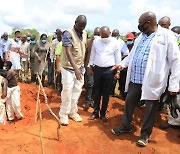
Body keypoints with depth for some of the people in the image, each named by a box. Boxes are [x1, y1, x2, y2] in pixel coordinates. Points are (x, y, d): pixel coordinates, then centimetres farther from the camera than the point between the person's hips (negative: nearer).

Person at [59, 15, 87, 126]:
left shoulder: (85, 33, 5)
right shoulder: (68, 33, -16)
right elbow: (68, 52, -26)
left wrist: (82, 66, 12)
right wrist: (75, 68, -35)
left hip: (80, 67, 6)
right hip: (68, 67, -6)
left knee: (77, 90, 10)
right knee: (67, 90, -4)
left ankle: (73, 112, 24)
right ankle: (64, 114, 11)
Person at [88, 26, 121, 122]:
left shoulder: (115, 42, -4)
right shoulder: (96, 41, 2)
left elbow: (118, 57, -1)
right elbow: (92, 55, 10)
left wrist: (117, 71, -2)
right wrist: (91, 67, 10)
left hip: (109, 70, -2)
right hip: (97, 69, 2)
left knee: (106, 93, 7)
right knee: (97, 92, 9)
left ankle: (103, 114, 20)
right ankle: (95, 112, 21)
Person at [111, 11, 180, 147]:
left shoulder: (167, 35, -7)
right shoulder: (141, 37, 11)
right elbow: (132, 55, 22)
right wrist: (122, 64, 4)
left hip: (152, 81, -5)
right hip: (135, 79, 6)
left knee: (150, 109, 9)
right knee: (129, 103, 14)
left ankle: (145, 133, 30)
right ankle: (126, 126, 35)